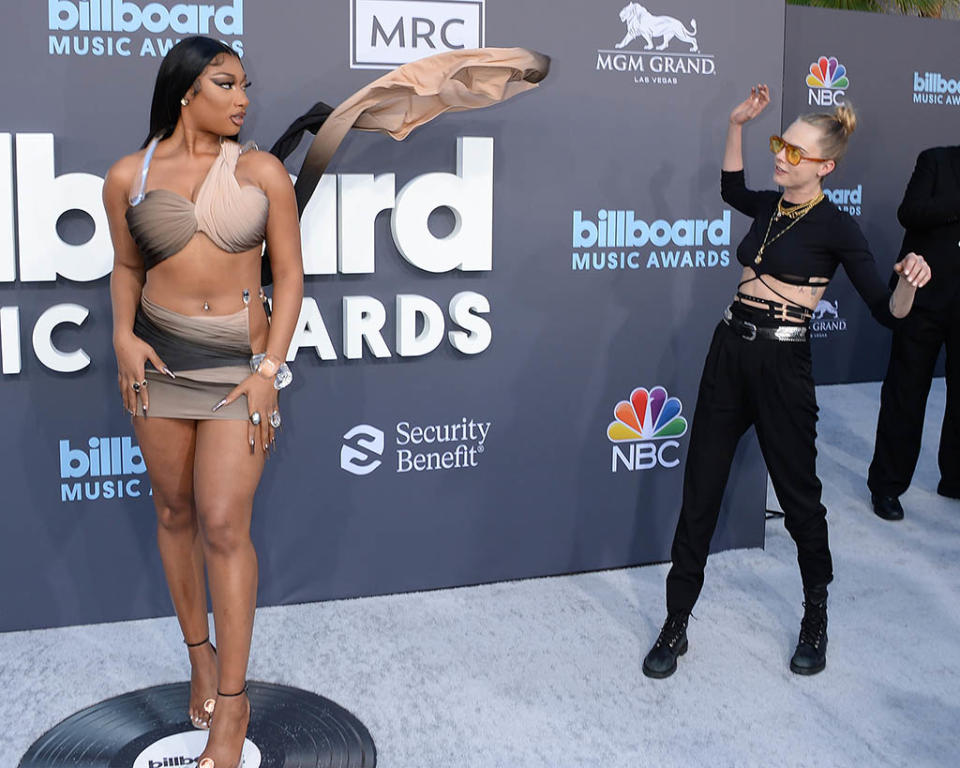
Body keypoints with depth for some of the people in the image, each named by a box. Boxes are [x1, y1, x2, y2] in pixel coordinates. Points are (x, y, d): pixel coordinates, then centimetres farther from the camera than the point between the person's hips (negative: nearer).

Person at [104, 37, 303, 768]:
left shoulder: (263, 172, -3)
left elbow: (289, 272, -2)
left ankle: (232, 701, 7)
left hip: (240, 364, -2)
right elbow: (127, 266, 12)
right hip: (159, 358, 3)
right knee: (175, 513, 12)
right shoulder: (129, 176, 1)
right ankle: (200, 657, 32)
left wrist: (270, 368, -10)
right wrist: (123, 335, -6)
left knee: (223, 524, -7)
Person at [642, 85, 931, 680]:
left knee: (798, 494, 8)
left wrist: (910, 284, -30)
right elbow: (732, 189, 33)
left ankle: (816, 621, 31)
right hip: (730, 351, 6)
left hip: (781, 363, -6)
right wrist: (736, 126, 23)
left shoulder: (836, 228, -8)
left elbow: (887, 312, -8)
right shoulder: (770, 207, 9)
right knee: (700, 490, 5)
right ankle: (676, 626, 15)